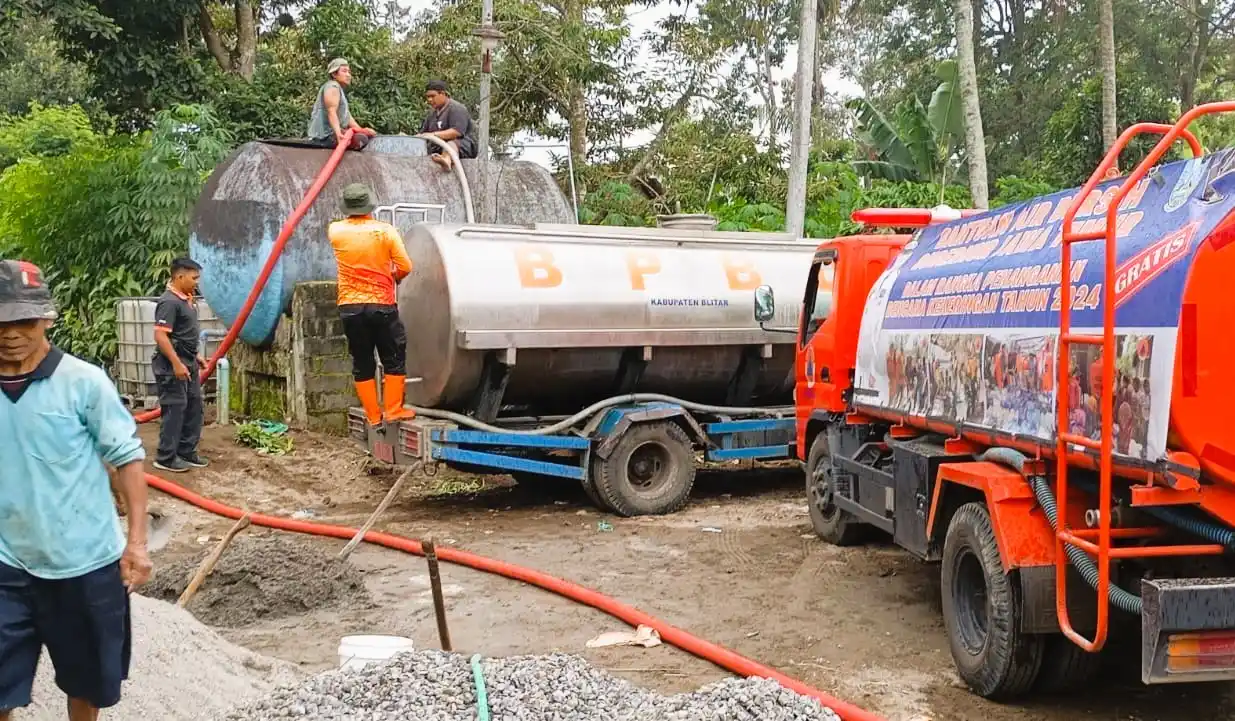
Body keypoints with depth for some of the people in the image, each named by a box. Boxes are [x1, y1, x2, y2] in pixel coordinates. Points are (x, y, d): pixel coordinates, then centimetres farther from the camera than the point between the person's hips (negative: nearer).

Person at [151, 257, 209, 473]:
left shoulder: (187, 299, 11)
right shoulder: (169, 302, -19)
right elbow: (161, 336, -24)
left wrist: (196, 355, 23)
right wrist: (176, 363, -25)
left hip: (189, 363, 10)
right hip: (172, 365, -10)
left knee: (193, 407, 14)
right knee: (174, 409, -5)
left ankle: (186, 452, 23)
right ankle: (165, 457, 4)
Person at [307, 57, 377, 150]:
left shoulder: (340, 90, 26)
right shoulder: (332, 86, -8)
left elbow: (347, 116, 21)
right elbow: (331, 113, -23)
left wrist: (361, 130, 6)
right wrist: (338, 132, -39)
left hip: (332, 133, 11)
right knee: (361, 139, -29)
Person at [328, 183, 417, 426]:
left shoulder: (336, 231, -1)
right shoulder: (386, 231, -8)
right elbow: (405, 267, -8)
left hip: (350, 307, 3)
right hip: (382, 305, -3)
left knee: (362, 363, 10)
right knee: (394, 358, 10)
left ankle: (373, 415, 14)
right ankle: (393, 409, 9)